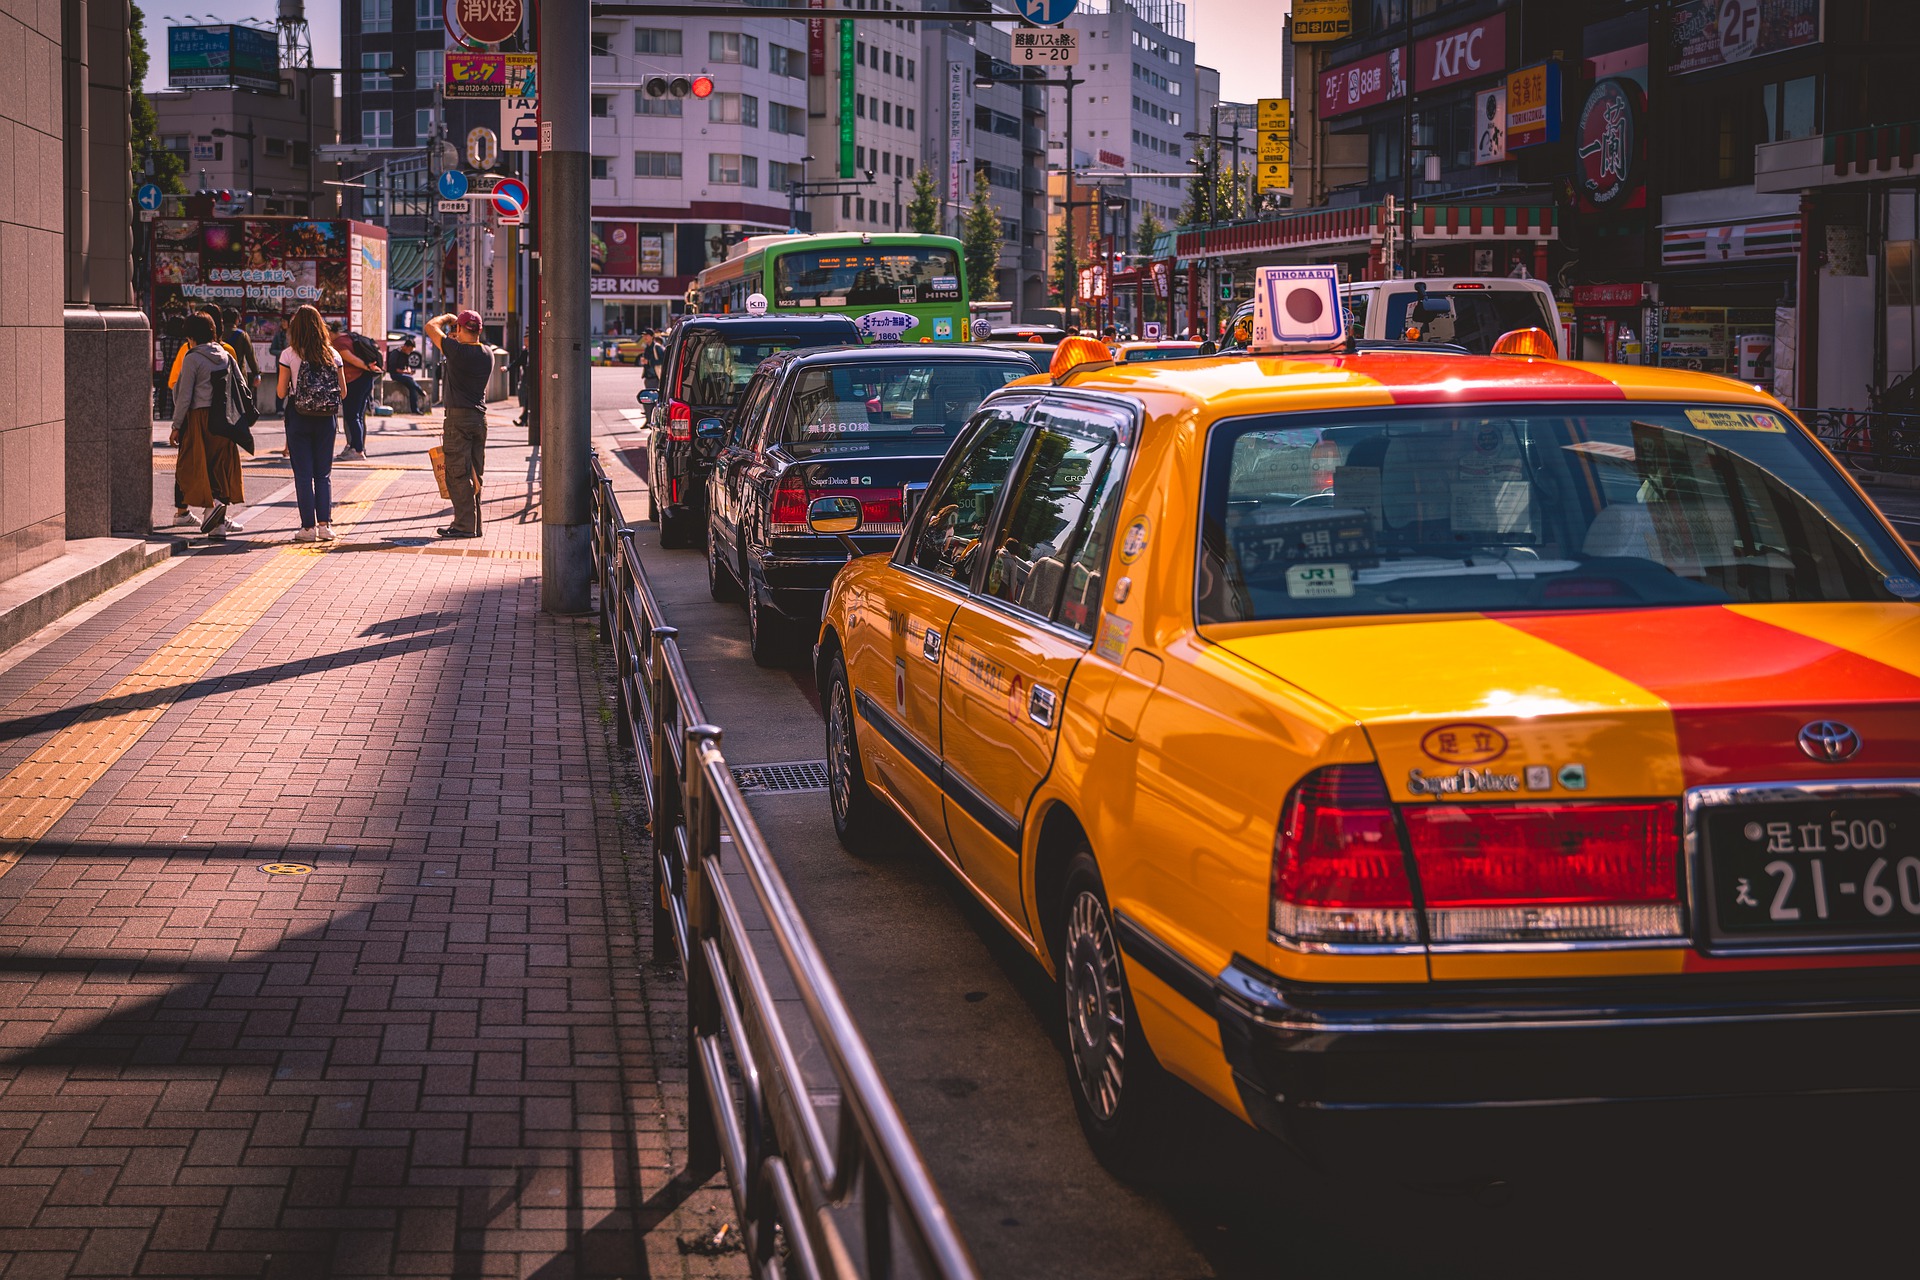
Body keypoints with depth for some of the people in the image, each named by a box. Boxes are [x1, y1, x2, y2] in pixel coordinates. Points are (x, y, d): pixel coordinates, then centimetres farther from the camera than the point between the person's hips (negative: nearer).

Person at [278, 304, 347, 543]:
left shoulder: (289, 355, -7)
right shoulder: (332, 354, 1)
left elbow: (282, 393, -7)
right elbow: (343, 393, 3)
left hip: (298, 416, -2)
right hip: (325, 419, 2)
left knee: (303, 474, 3)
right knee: (324, 474, 10)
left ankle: (309, 527, 1)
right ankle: (325, 525, 2)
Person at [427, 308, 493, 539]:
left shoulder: (457, 350, -14)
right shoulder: (488, 355, 5)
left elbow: (431, 326, -4)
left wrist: (447, 317, 13)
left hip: (459, 417, -7)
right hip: (480, 416, 7)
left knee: (458, 474, -3)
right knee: (475, 474, 11)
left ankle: (465, 525, -5)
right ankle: (474, 524, 15)